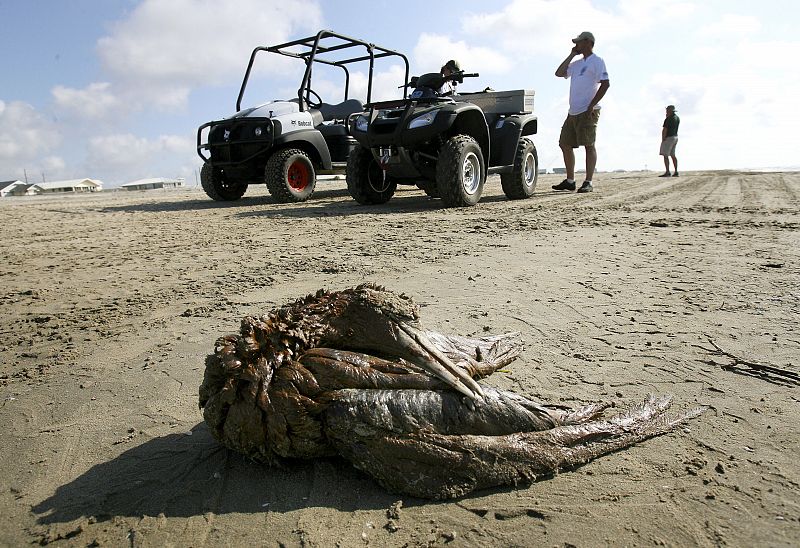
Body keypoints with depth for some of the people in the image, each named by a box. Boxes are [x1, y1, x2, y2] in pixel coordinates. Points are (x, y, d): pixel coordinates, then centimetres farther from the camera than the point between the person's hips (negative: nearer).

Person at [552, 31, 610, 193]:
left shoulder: (597, 62, -3)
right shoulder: (577, 64, 22)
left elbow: (605, 84, -12)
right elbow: (559, 73, 17)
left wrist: (592, 105, -18)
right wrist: (571, 55, 15)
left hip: (587, 112, -9)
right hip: (573, 113, 9)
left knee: (589, 145, -9)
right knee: (565, 144, 8)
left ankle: (588, 183, -10)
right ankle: (570, 181, 16)